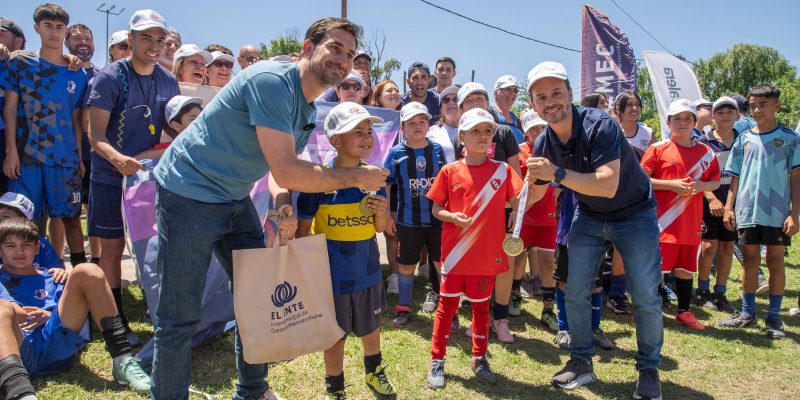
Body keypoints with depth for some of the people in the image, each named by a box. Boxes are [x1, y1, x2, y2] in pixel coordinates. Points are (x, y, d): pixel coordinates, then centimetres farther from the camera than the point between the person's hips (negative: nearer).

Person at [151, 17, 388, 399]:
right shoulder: (271, 81, -23)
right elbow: (286, 172, -28)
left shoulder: (308, 110, 7)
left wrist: (283, 205, -8)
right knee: (179, 318, -2)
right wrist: (357, 176, -18)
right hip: (189, 193, -9)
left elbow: (293, 169, 13)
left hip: (234, 199, 9)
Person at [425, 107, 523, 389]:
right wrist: (453, 217, -18)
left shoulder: (503, 170, 0)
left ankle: (479, 358, 31)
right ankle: (437, 361, 20)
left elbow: (519, 204, -5)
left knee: (481, 306, 15)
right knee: (447, 305, 8)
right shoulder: (449, 171, -3)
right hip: (456, 252, -1)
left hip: (488, 253, 1)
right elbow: (436, 209, 1)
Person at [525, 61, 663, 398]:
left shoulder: (599, 126, -28)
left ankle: (649, 370, 18)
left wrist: (558, 173, -43)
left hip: (634, 214, -5)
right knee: (574, 292, 2)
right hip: (589, 217, 5)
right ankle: (581, 362, 20)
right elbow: (536, 190, 5)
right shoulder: (543, 145, -10)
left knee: (646, 297, -3)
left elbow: (608, 185, -39)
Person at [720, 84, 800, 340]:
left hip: (778, 213, -2)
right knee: (750, 261, 9)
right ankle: (747, 313, 20)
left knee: (775, 262, 4)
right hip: (747, 211, 2)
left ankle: (774, 318, 14)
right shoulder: (744, 139, 8)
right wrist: (729, 207, 3)